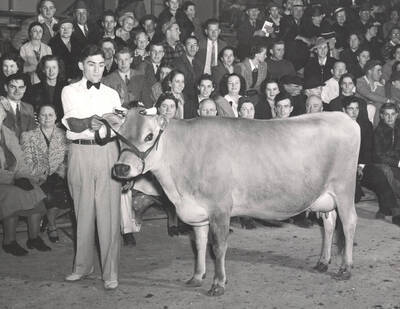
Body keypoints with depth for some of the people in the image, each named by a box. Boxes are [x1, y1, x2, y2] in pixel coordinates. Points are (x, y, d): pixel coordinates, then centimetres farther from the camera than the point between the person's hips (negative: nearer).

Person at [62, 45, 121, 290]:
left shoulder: (112, 94, 13)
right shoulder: (70, 91, 7)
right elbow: (73, 124, -9)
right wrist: (90, 122, -27)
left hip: (107, 153, 0)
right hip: (80, 153, 0)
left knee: (109, 212, -4)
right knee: (83, 211, 6)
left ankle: (111, 272, 1)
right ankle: (83, 265, 22)